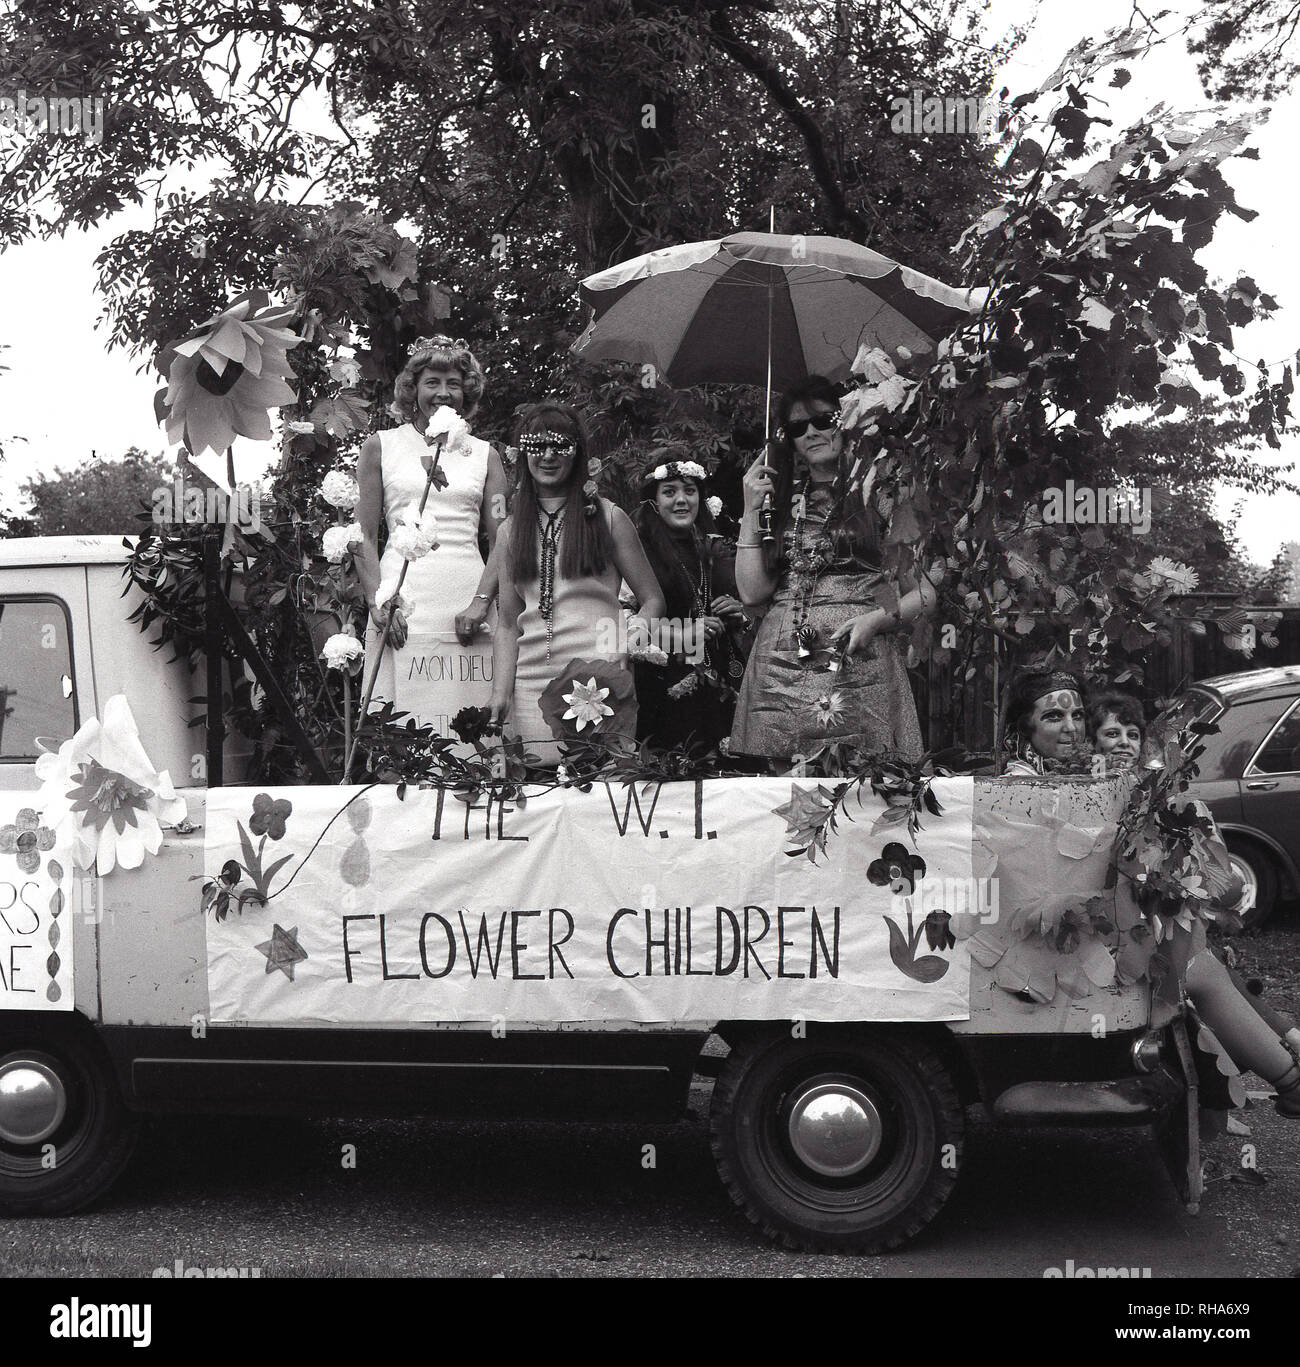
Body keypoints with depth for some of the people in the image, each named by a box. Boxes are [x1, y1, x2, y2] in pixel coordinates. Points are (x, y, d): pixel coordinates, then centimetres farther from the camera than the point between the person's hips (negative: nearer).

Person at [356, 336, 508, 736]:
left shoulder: (485, 455, 16)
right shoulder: (382, 446, 13)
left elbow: (502, 541, 8)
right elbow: (363, 536, 7)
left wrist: (481, 602, -8)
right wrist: (379, 602, -7)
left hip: (467, 601, 1)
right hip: (403, 600, -1)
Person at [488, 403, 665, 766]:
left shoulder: (608, 518, 6)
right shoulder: (511, 529, 15)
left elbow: (653, 601, 5)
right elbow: (507, 624, 14)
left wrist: (623, 660, -10)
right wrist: (500, 693, 1)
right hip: (532, 688, 2)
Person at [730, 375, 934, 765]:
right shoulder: (782, 499, 16)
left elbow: (929, 589, 1)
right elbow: (753, 593, 7)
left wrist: (879, 618, -15)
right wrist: (751, 511, 4)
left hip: (859, 664, -3)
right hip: (779, 670, 3)